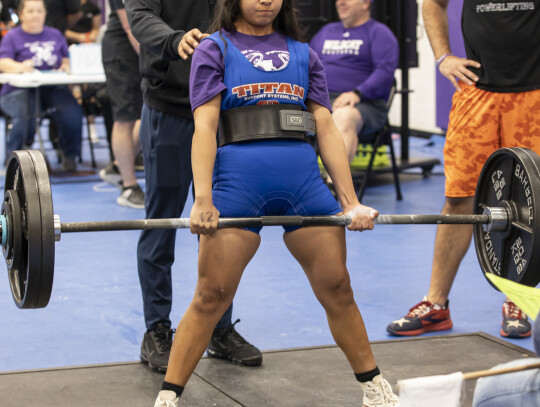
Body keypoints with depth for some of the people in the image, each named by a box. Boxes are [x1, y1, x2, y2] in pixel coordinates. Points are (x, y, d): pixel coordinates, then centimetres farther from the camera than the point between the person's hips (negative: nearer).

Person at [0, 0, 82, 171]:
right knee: (25, 116, -36)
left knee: (73, 112, -27)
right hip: (19, 90, -3)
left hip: (52, 89, 3)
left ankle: (69, 156, -7)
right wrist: (20, 67, -30)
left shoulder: (55, 35, 20)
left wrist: (66, 66, -4)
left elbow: (66, 59, 22)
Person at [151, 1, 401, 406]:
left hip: (304, 180, 3)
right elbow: (205, 127, -2)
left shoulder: (303, 53, 19)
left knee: (338, 289, 7)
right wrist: (203, 201, -14)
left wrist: (351, 201, 4)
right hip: (237, 182, -3)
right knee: (212, 296, -3)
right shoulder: (215, 49, 9)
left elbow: (327, 129, 13)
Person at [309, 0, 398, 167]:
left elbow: (385, 71, -6)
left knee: (343, 117, -41)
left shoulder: (379, 32, 9)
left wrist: (357, 93, -21)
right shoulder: (327, 31, 28)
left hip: (361, 103, -5)